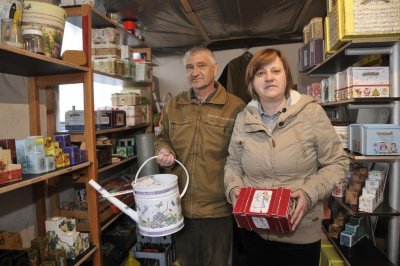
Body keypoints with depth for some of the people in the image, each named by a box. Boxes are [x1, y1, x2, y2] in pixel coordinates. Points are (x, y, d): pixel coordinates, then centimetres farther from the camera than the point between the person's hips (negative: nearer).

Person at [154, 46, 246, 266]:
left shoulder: (235, 107, -9)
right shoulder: (173, 106, 5)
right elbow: (162, 138, 17)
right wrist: (164, 151, -5)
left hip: (218, 208, -4)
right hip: (180, 205, 4)